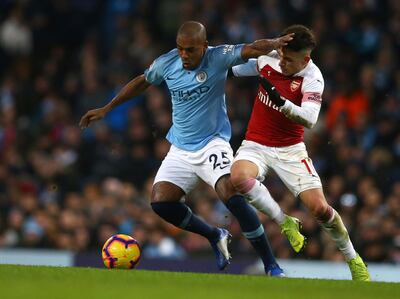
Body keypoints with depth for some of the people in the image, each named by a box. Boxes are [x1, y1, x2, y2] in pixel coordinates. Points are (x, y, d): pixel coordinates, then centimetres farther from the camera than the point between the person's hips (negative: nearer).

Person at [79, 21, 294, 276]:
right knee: (161, 202, -11)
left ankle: (271, 266, -17)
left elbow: (252, 50, -29)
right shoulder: (166, 63, -3)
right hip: (180, 150, 5)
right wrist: (106, 109, 20)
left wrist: (274, 43, -50)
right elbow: (141, 82, 16)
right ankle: (215, 237, 15)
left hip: (213, 143, -5)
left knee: (232, 196, -26)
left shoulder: (218, 58, -14)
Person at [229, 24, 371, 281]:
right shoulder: (267, 59, -6)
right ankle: (285, 224, -10)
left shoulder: (312, 78, -17)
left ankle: (353, 259, 16)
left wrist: (281, 102, -44)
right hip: (256, 144, 3)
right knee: (239, 177, -32)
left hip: (290, 149, -3)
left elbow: (309, 120, -31)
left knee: (319, 208, -11)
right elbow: (234, 67, 17)